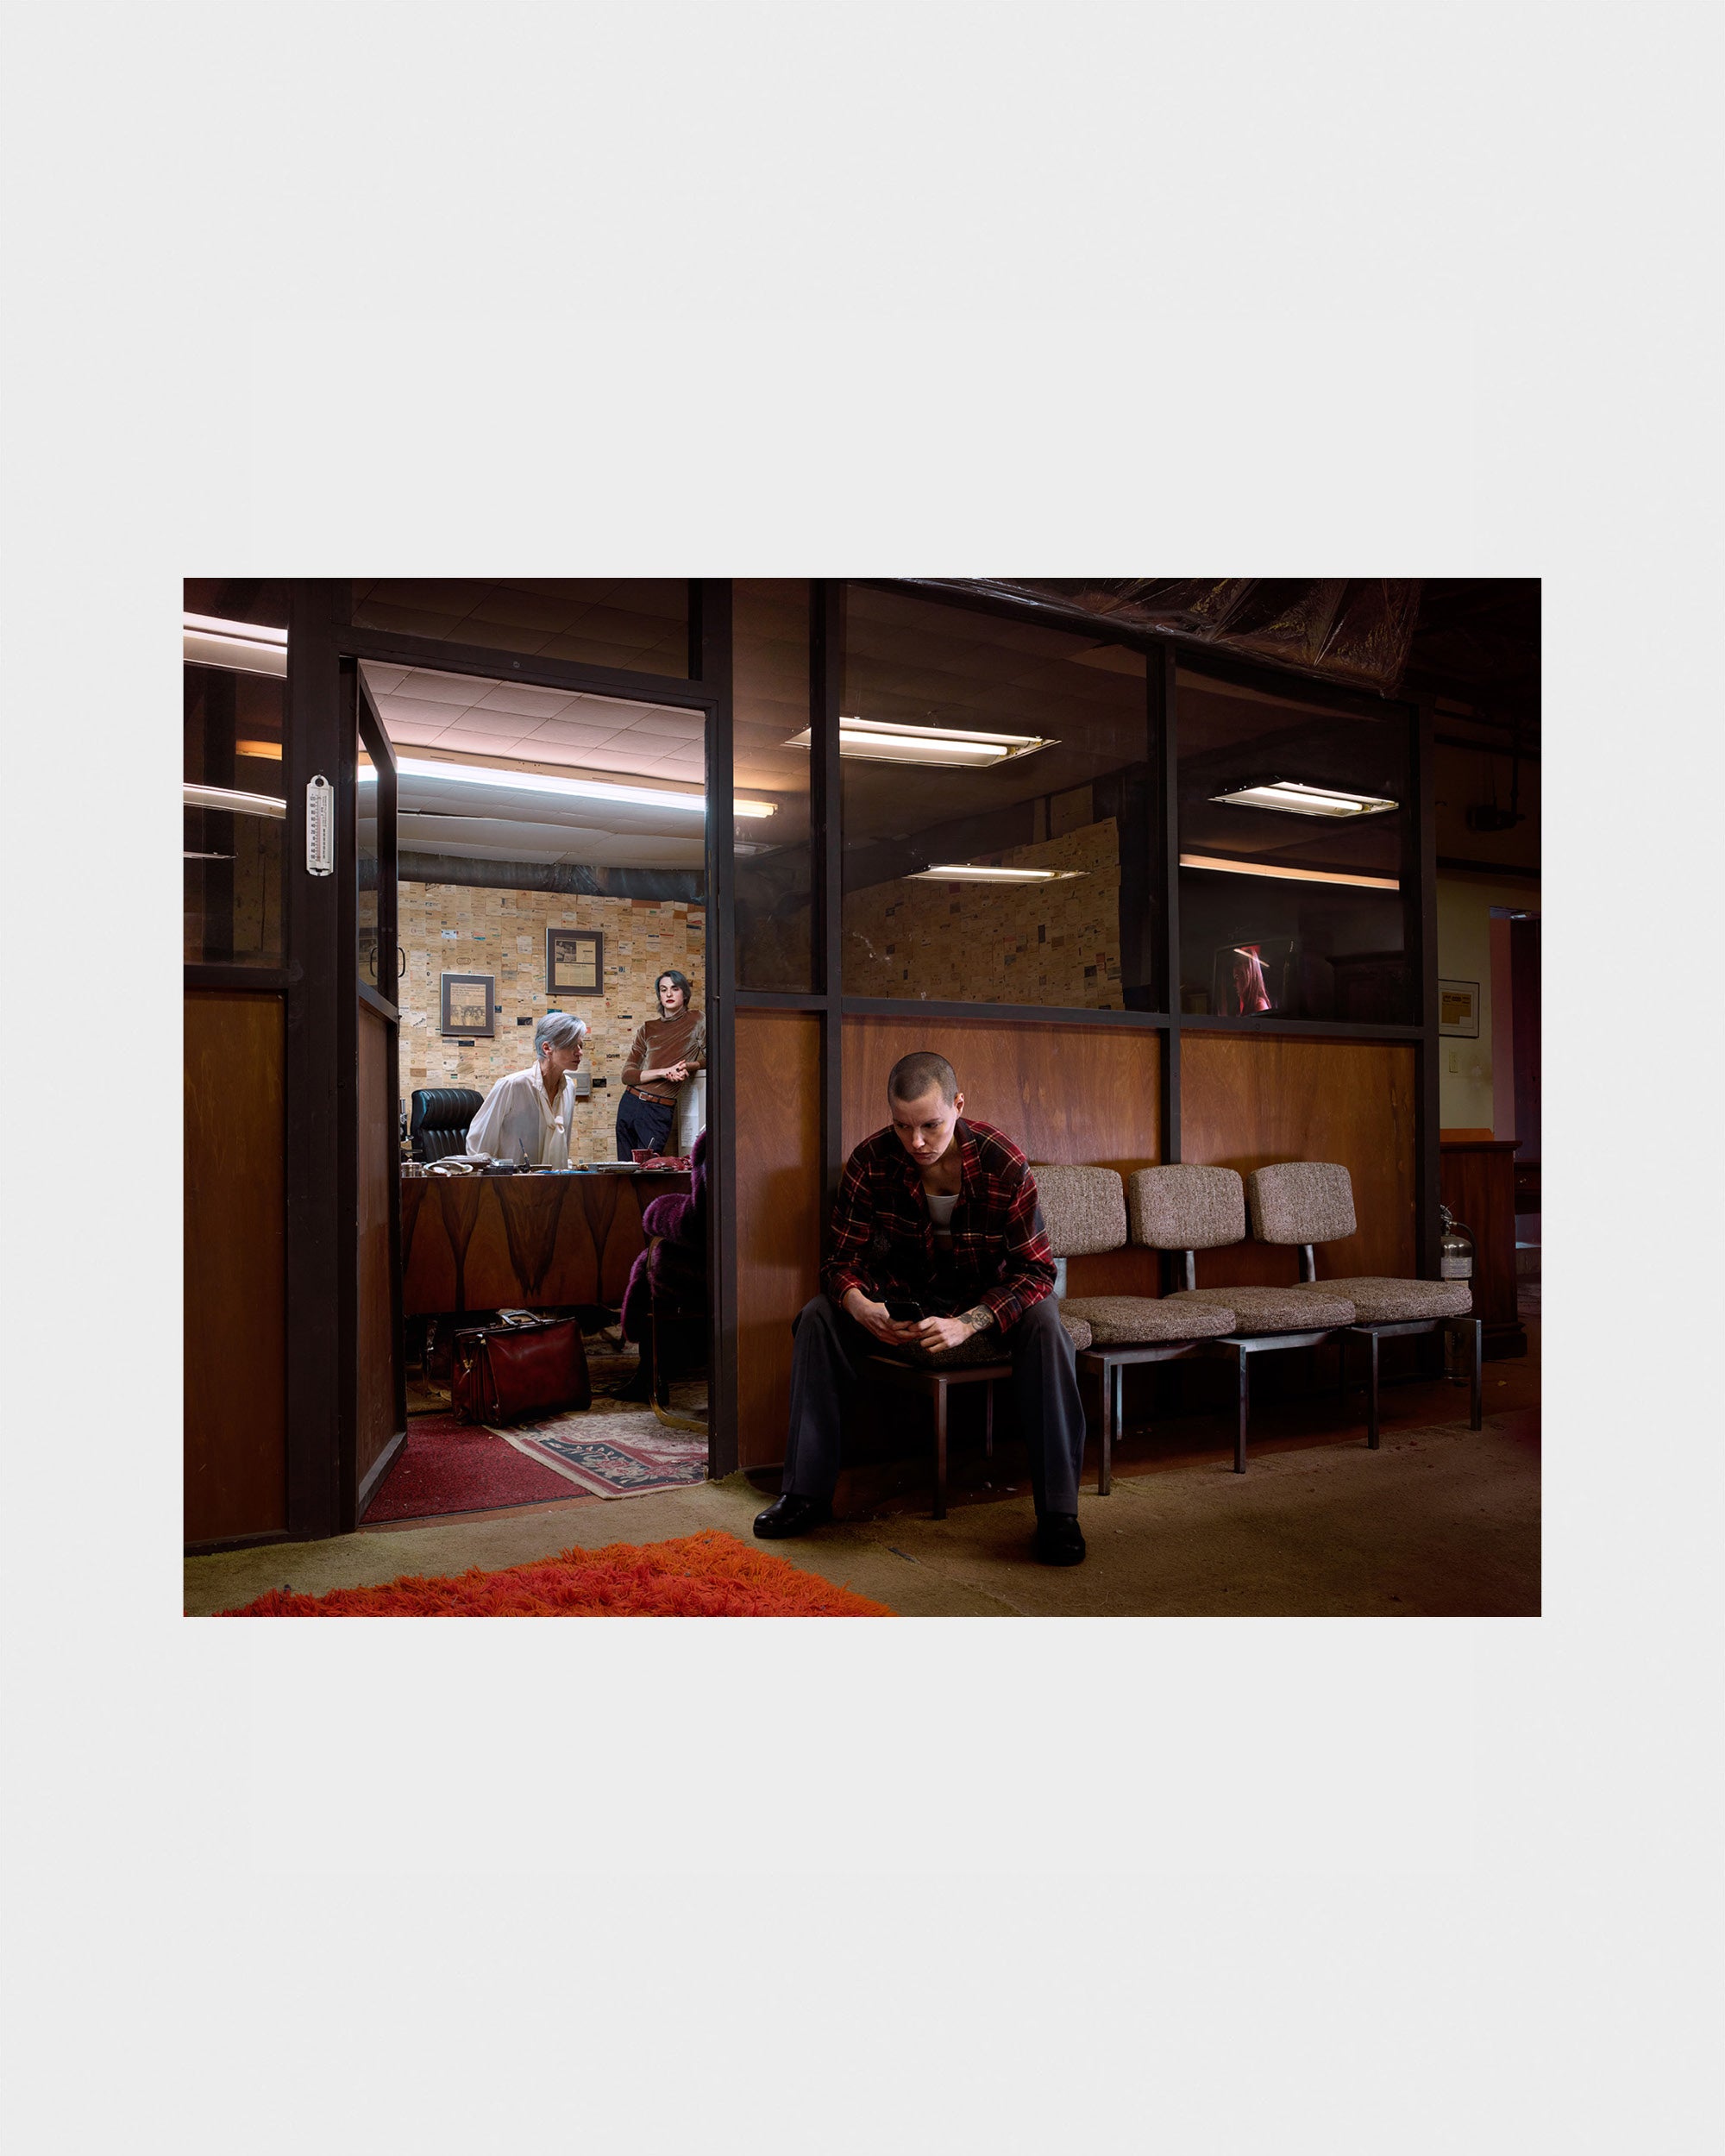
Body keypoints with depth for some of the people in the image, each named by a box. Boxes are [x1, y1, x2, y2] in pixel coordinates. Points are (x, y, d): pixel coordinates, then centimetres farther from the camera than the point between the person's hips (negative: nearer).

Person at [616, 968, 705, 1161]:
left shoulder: (697, 1021, 1)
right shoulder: (648, 1028, 9)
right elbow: (627, 1074, 1)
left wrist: (689, 1066, -14)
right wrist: (664, 1072, -14)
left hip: (660, 1111, -4)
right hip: (631, 1102, 4)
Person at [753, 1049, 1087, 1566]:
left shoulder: (1003, 1164, -26)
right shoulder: (872, 1161, -19)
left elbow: (1036, 1269, -26)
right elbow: (843, 1259, -14)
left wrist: (966, 1324, -42)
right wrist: (860, 1307, -39)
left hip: (990, 1299, -2)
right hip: (907, 1296, 3)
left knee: (1044, 1324, -34)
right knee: (818, 1317, -20)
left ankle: (1057, 1510, -27)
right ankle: (806, 1493, -12)